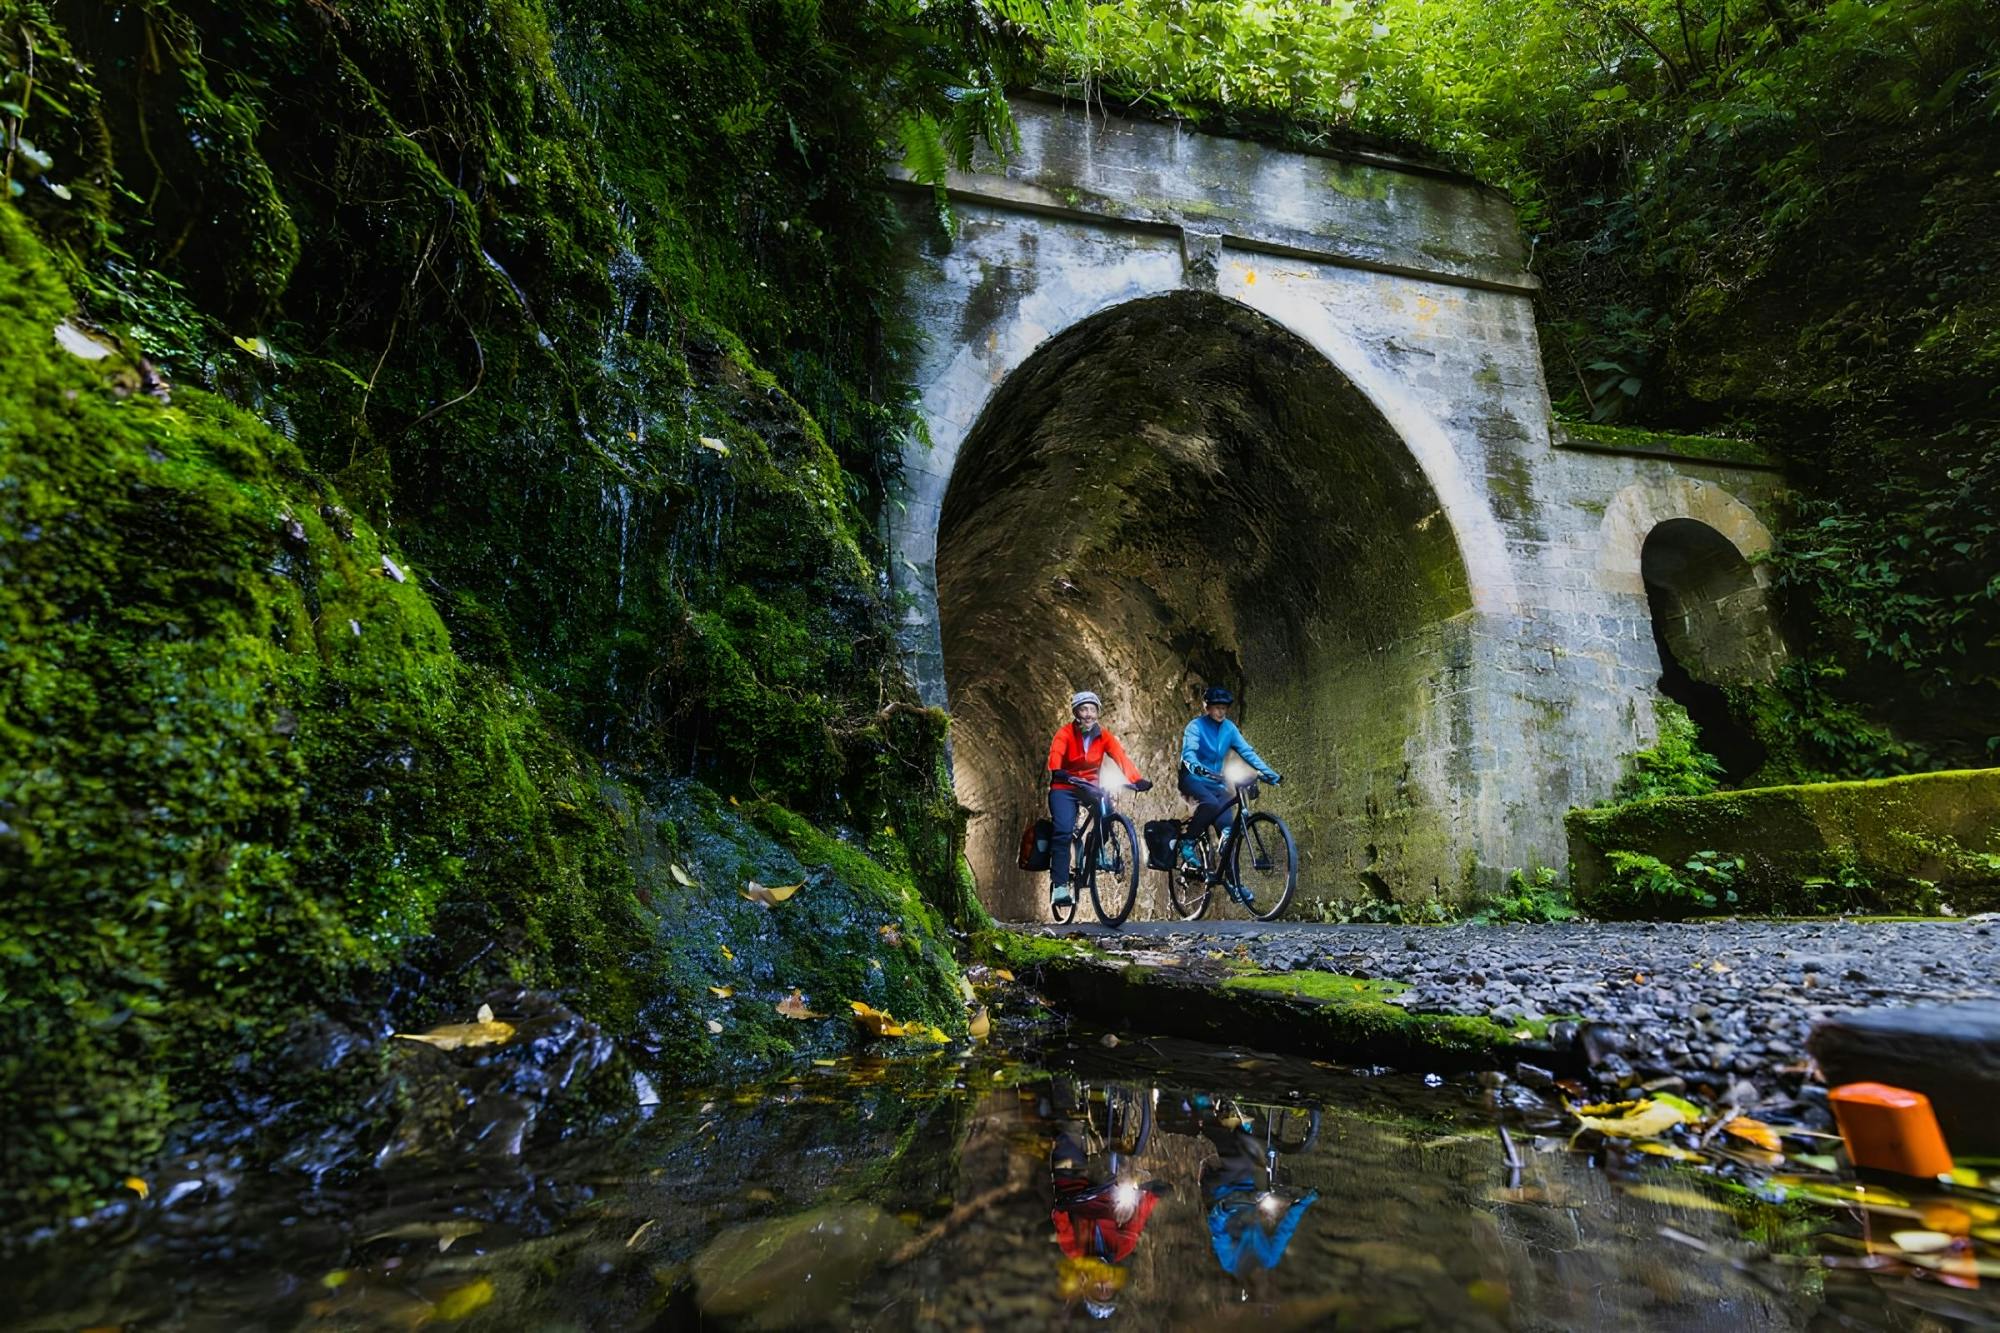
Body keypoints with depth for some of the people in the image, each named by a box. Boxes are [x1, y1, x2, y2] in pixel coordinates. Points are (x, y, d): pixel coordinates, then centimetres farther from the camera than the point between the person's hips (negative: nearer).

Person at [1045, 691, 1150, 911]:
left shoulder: (1103, 736, -3)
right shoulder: (1065, 732, -12)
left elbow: (1121, 756, -17)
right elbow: (1055, 753, -30)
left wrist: (1137, 779, -34)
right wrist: (1057, 772, -52)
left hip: (1090, 787, 4)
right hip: (1064, 788, -4)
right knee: (1063, 831, -22)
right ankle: (1059, 886, -19)